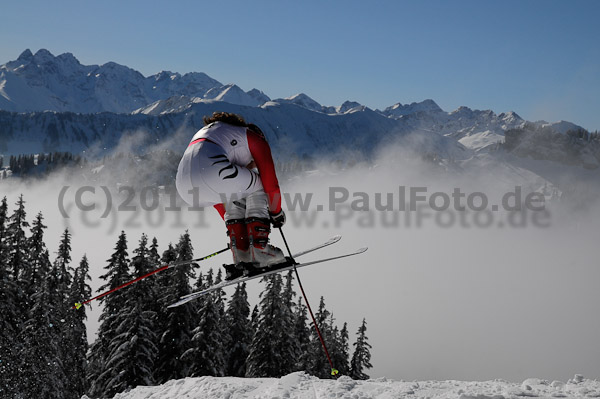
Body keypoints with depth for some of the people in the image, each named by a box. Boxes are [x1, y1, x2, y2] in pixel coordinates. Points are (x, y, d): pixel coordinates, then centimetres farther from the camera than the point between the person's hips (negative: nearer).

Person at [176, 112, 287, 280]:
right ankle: (259, 251, 12)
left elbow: (218, 194, 47)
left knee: (234, 197, 33)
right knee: (256, 189, 23)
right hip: (211, 172, -6)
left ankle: (241, 257, 20)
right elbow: (270, 182, 22)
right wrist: (276, 213, 39)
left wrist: (234, 228, 53)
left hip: (184, 186, 7)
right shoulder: (255, 139, 25)